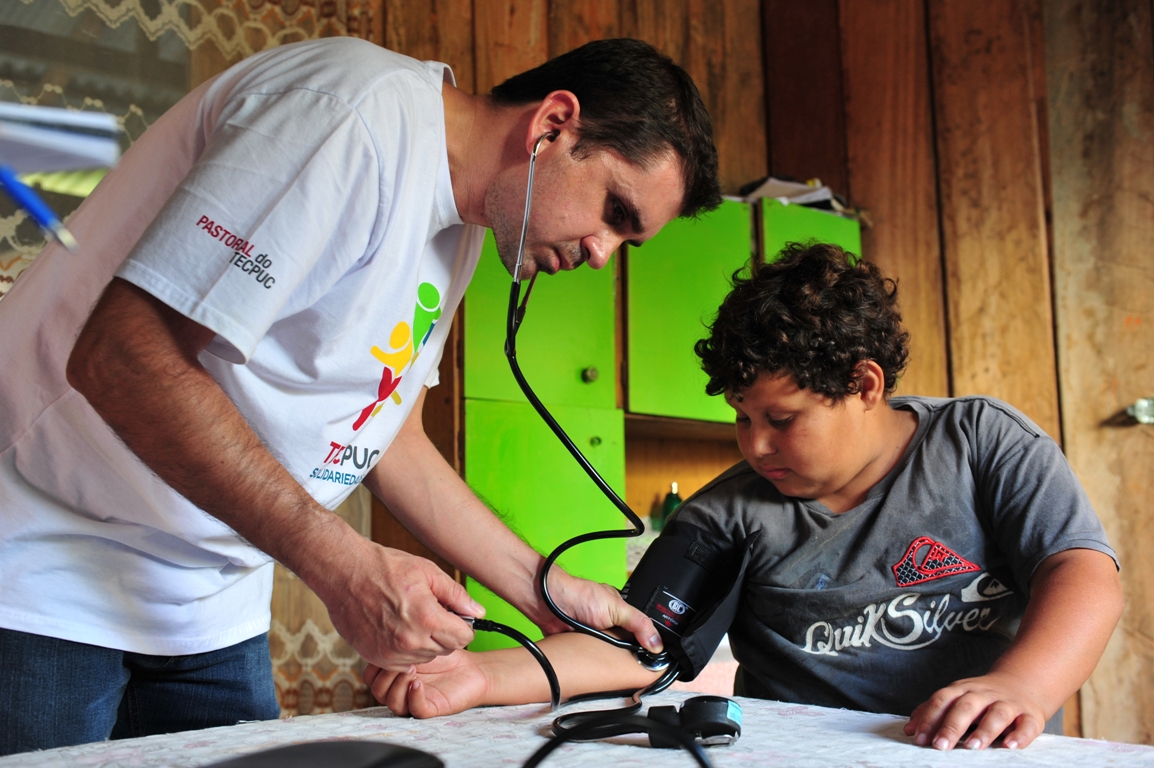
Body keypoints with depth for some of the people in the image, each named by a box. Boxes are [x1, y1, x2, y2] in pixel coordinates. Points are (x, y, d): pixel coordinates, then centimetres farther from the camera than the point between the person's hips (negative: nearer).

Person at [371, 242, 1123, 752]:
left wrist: (1021, 683, -22)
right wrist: (484, 677, -14)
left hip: (978, 753, 0)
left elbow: (1083, 570, -2)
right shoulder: (734, 512, 8)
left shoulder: (983, 442, 8)